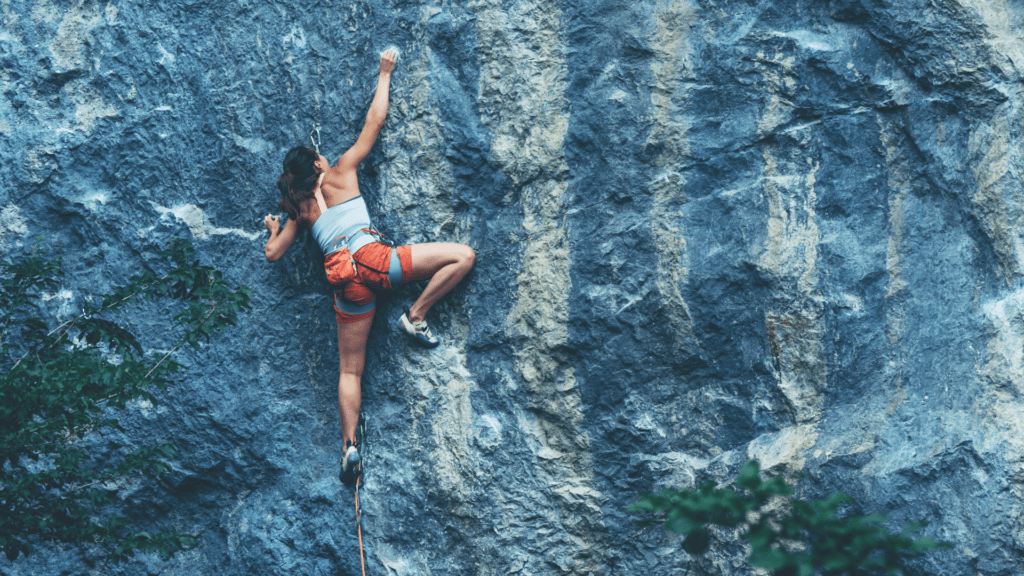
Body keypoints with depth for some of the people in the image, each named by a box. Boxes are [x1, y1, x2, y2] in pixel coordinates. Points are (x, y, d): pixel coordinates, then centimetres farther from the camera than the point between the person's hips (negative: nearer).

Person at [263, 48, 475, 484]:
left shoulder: (299, 208, 22)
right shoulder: (340, 173, 14)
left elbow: (274, 253, 25)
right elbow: (374, 121, 17)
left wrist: (274, 228, 46)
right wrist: (384, 75, 27)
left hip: (344, 280, 4)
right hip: (372, 258, -4)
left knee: (350, 371, 9)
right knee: (463, 255, 1)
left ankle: (350, 444, -3)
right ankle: (416, 317, -5)